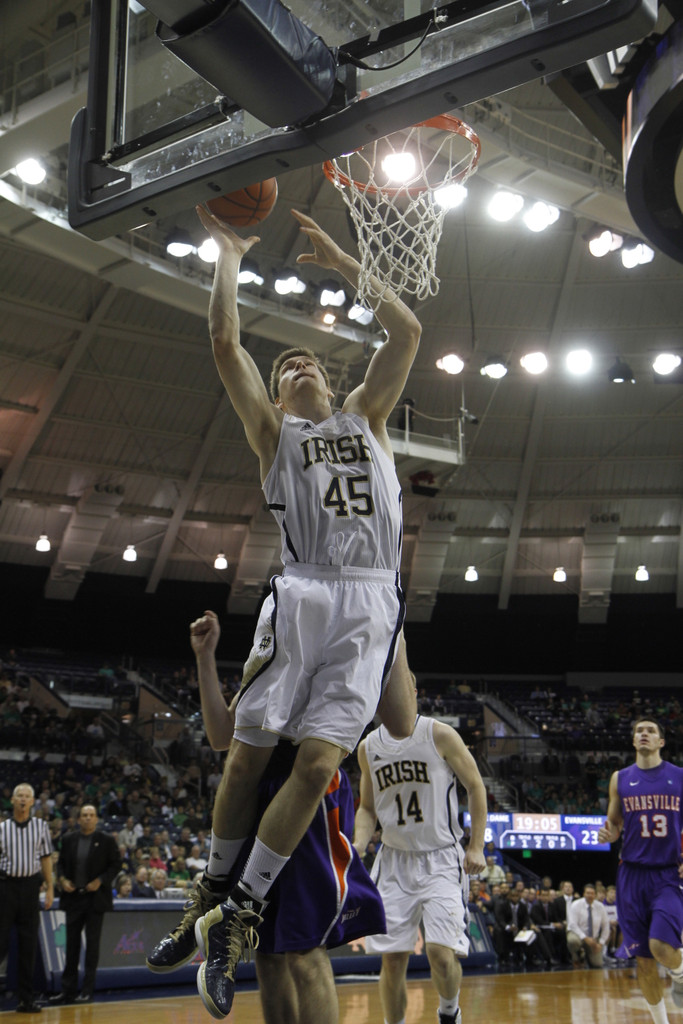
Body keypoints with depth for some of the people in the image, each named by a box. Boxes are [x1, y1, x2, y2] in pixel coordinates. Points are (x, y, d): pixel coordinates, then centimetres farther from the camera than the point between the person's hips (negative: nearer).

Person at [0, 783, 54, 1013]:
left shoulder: (40, 826, 6)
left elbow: (46, 858, 8)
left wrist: (50, 888, 4)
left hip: (30, 885, 1)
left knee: (28, 943, 4)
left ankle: (26, 998, 10)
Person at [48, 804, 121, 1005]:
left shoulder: (106, 840, -2)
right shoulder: (68, 840, 8)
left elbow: (116, 865, -2)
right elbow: (61, 863, 13)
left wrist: (100, 880, -13)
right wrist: (62, 879, -5)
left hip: (95, 897, -3)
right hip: (73, 897, 3)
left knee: (92, 943, 2)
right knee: (72, 943, 6)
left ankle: (87, 990, 9)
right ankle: (68, 989, 13)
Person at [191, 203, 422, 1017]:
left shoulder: (366, 417, 25)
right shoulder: (273, 430, 18)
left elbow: (407, 332, 16)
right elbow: (225, 343, 7)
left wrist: (341, 261, 19)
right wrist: (229, 254, 14)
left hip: (371, 605, 1)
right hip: (301, 597, -1)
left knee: (317, 762, -10)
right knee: (249, 752, -2)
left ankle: (238, 917, 1)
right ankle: (215, 891, 19)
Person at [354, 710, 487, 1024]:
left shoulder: (439, 734, -7)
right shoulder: (368, 746, 6)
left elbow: (475, 786, 0)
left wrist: (476, 847, -4)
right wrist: (359, 844, -3)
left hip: (441, 859, -4)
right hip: (394, 861, 4)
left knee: (440, 952, -14)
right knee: (392, 959, 1)